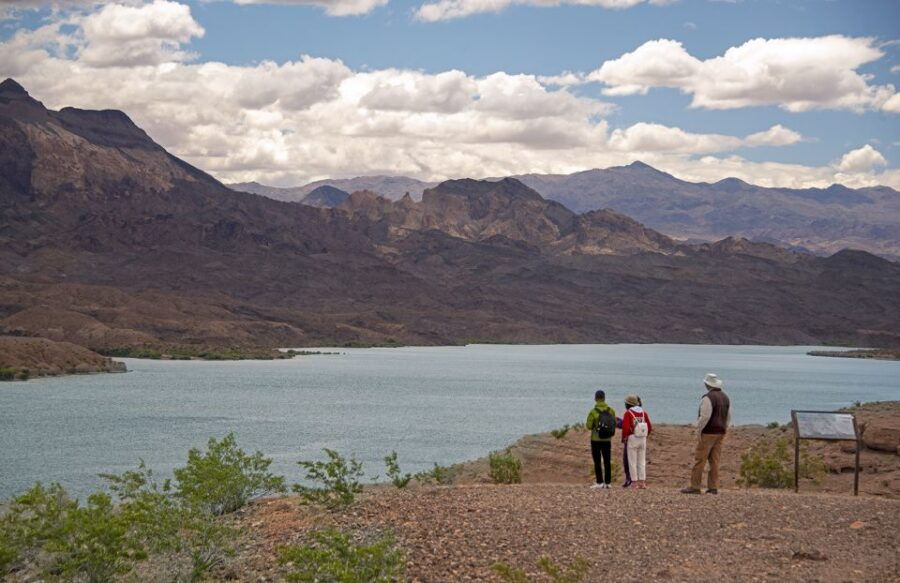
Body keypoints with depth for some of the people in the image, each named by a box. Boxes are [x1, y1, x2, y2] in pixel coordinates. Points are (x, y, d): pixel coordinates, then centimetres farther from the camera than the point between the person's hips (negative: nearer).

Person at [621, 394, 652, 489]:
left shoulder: (628, 413, -8)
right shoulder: (644, 413, 8)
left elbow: (625, 428, -17)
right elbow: (650, 427, 7)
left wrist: (623, 439, -2)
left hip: (632, 439, -5)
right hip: (643, 439, 5)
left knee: (632, 462, 1)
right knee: (642, 461, 11)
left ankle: (635, 482, 0)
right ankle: (642, 482, 9)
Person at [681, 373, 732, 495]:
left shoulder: (708, 398, -14)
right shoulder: (725, 397, 12)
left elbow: (705, 417, -19)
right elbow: (729, 417, 16)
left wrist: (699, 430, -10)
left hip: (708, 433, -8)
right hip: (720, 433, 8)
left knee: (700, 460, -4)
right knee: (715, 460, 8)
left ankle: (695, 486, -4)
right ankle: (713, 487, 6)